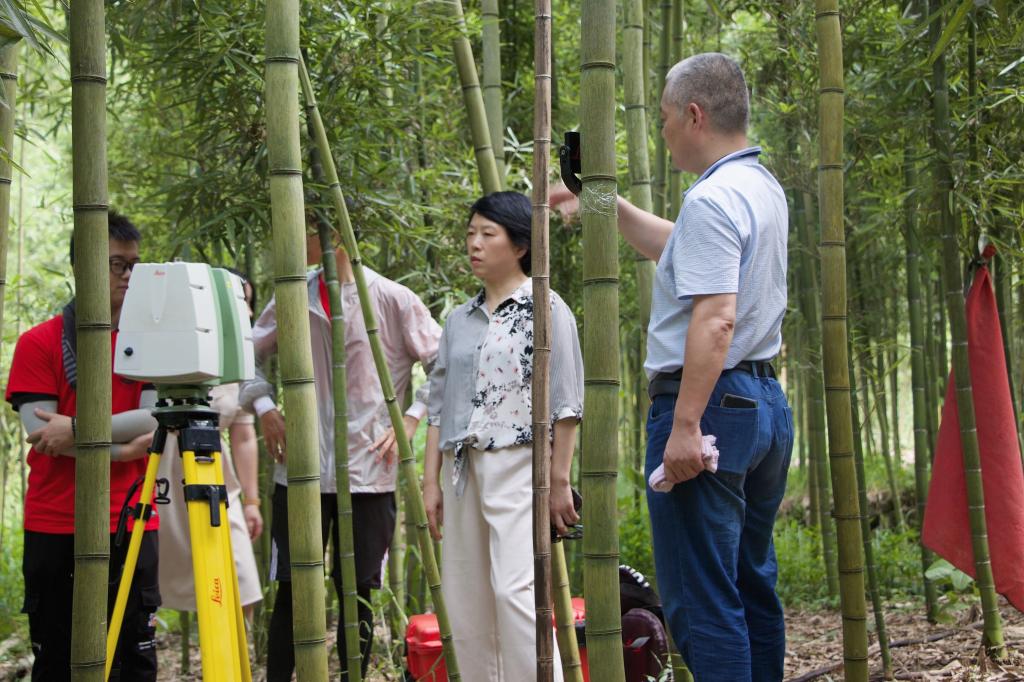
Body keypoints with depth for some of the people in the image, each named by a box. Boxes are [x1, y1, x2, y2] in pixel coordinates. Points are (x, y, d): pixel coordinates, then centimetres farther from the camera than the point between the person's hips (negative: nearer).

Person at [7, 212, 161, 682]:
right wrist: (125, 446, -13)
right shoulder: (39, 343, 0)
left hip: (133, 526, 2)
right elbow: (41, 434, -8)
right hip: (56, 530, -2)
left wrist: (77, 429, -15)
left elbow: (156, 421, -4)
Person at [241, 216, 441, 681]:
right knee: (291, 589, 3)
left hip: (369, 473, -2)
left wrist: (411, 419, -6)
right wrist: (264, 407, 3)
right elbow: (248, 355, 17)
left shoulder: (393, 300, -4)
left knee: (359, 591, 4)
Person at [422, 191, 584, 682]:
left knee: (515, 589, -19)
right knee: (465, 601, 4)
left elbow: (565, 404, -5)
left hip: (519, 464, -6)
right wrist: (431, 480, 11)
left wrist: (559, 481, -9)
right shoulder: (460, 320, 16)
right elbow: (440, 403, 17)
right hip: (464, 469, 6)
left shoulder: (545, 309, -1)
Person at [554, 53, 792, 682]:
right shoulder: (764, 188, 15)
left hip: (710, 403, -10)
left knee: (702, 599, -7)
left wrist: (686, 425, -25)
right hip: (767, 402, 10)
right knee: (753, 586, 16)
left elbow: (716, 320, -24)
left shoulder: (712, 199, -16)